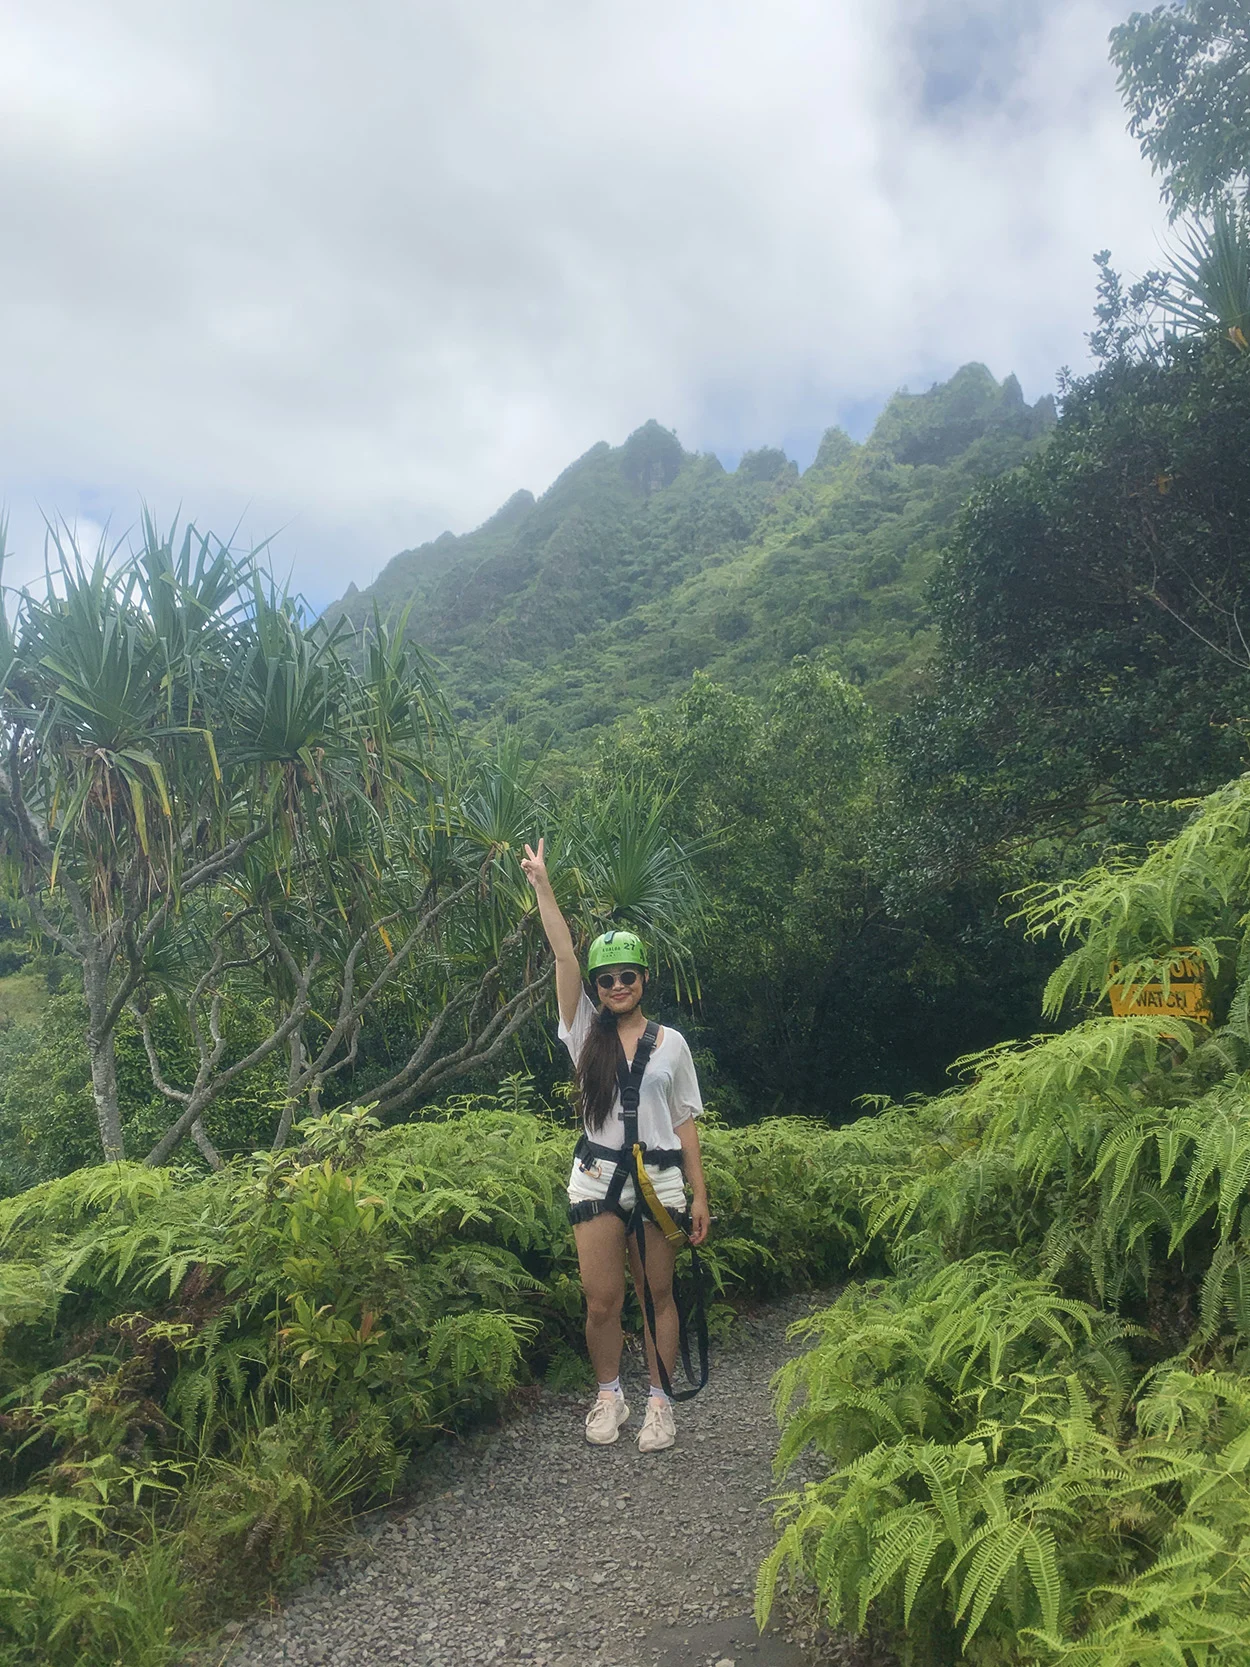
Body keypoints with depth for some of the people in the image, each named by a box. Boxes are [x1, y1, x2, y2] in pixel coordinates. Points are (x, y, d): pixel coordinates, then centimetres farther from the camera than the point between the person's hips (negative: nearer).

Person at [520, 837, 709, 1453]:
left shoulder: (670, 1043, 3)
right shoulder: (586, 1031, 2)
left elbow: (685, 1122, 4)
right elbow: (564, 956, -6)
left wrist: (700, 1194, 1)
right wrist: (542, 885, -11)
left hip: (659, 1178, 0)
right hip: (596, 1177, 0)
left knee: (657, 1293, 9)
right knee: (601, 1300, 3)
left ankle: (659, 1400, 25)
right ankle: (608, 1396, 26)